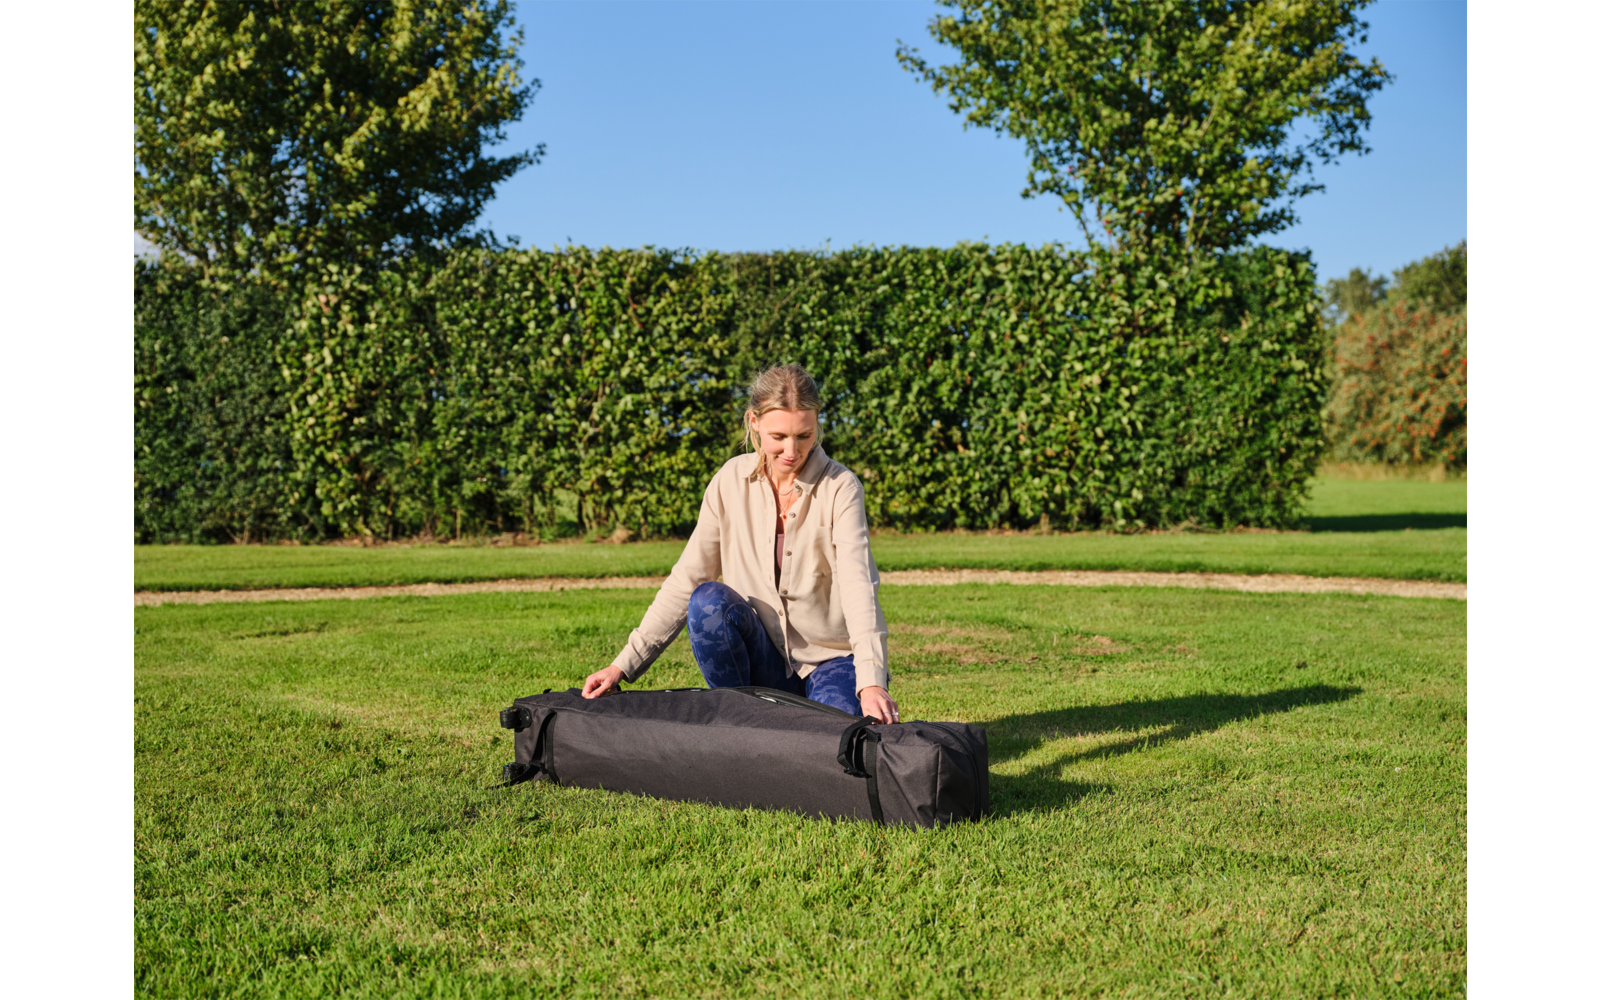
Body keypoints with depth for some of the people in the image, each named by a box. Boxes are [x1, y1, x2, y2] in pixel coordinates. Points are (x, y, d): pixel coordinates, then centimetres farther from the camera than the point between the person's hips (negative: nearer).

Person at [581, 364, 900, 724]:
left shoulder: (841, 488, -12)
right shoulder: (732, 481, -3)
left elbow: (858, 586, -25)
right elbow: (687, 578, -1)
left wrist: (871, 683, -41)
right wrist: (624, 666, -7)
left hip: (834, 658, -3)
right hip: (765, 659, 3)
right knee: (709, 600, -25)